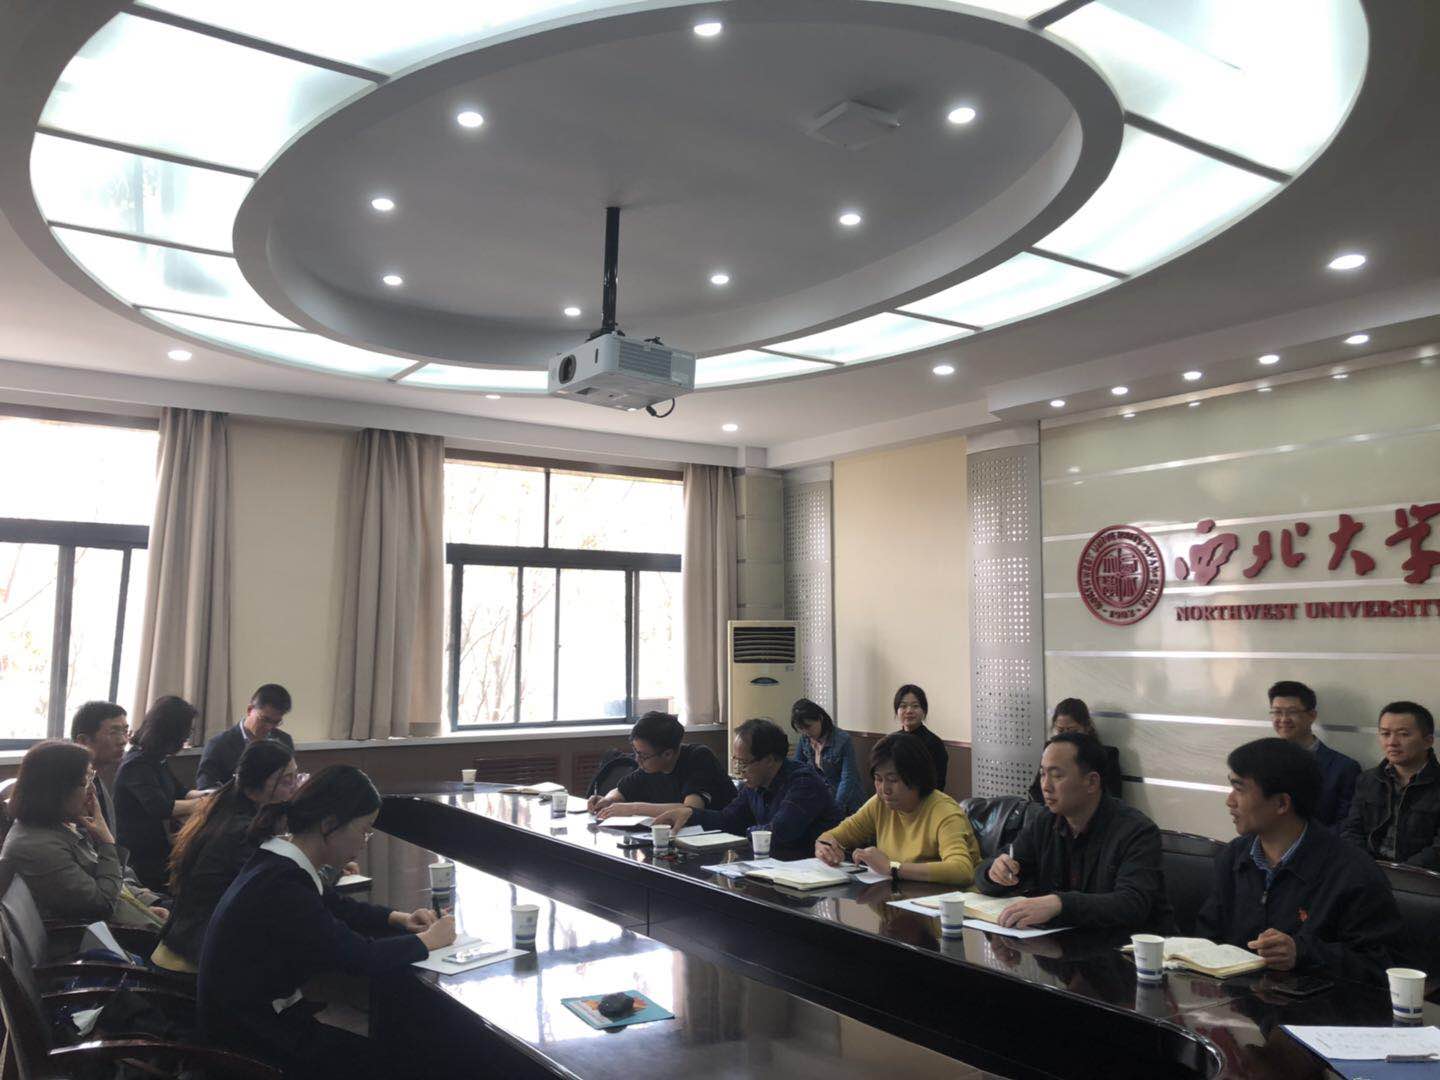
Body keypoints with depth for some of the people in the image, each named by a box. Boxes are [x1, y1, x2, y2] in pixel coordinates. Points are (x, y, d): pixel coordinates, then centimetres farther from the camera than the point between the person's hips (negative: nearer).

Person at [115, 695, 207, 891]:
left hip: (157, 851, 9)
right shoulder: (137, 764, -19)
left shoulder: (157, 761, 10)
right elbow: (160, 808, -30)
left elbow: (179, 792, 18)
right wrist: (202, 803, -25)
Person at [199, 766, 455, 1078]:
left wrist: (399, 919, 5)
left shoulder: (279, 863, 0)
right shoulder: (282, 888, -29)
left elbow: (336, 907, 17)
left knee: (383, 1048, 8)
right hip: (249, 1040, -8)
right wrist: (428, 940, -9)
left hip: (255, 1011, 8)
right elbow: (359, 956, -24)